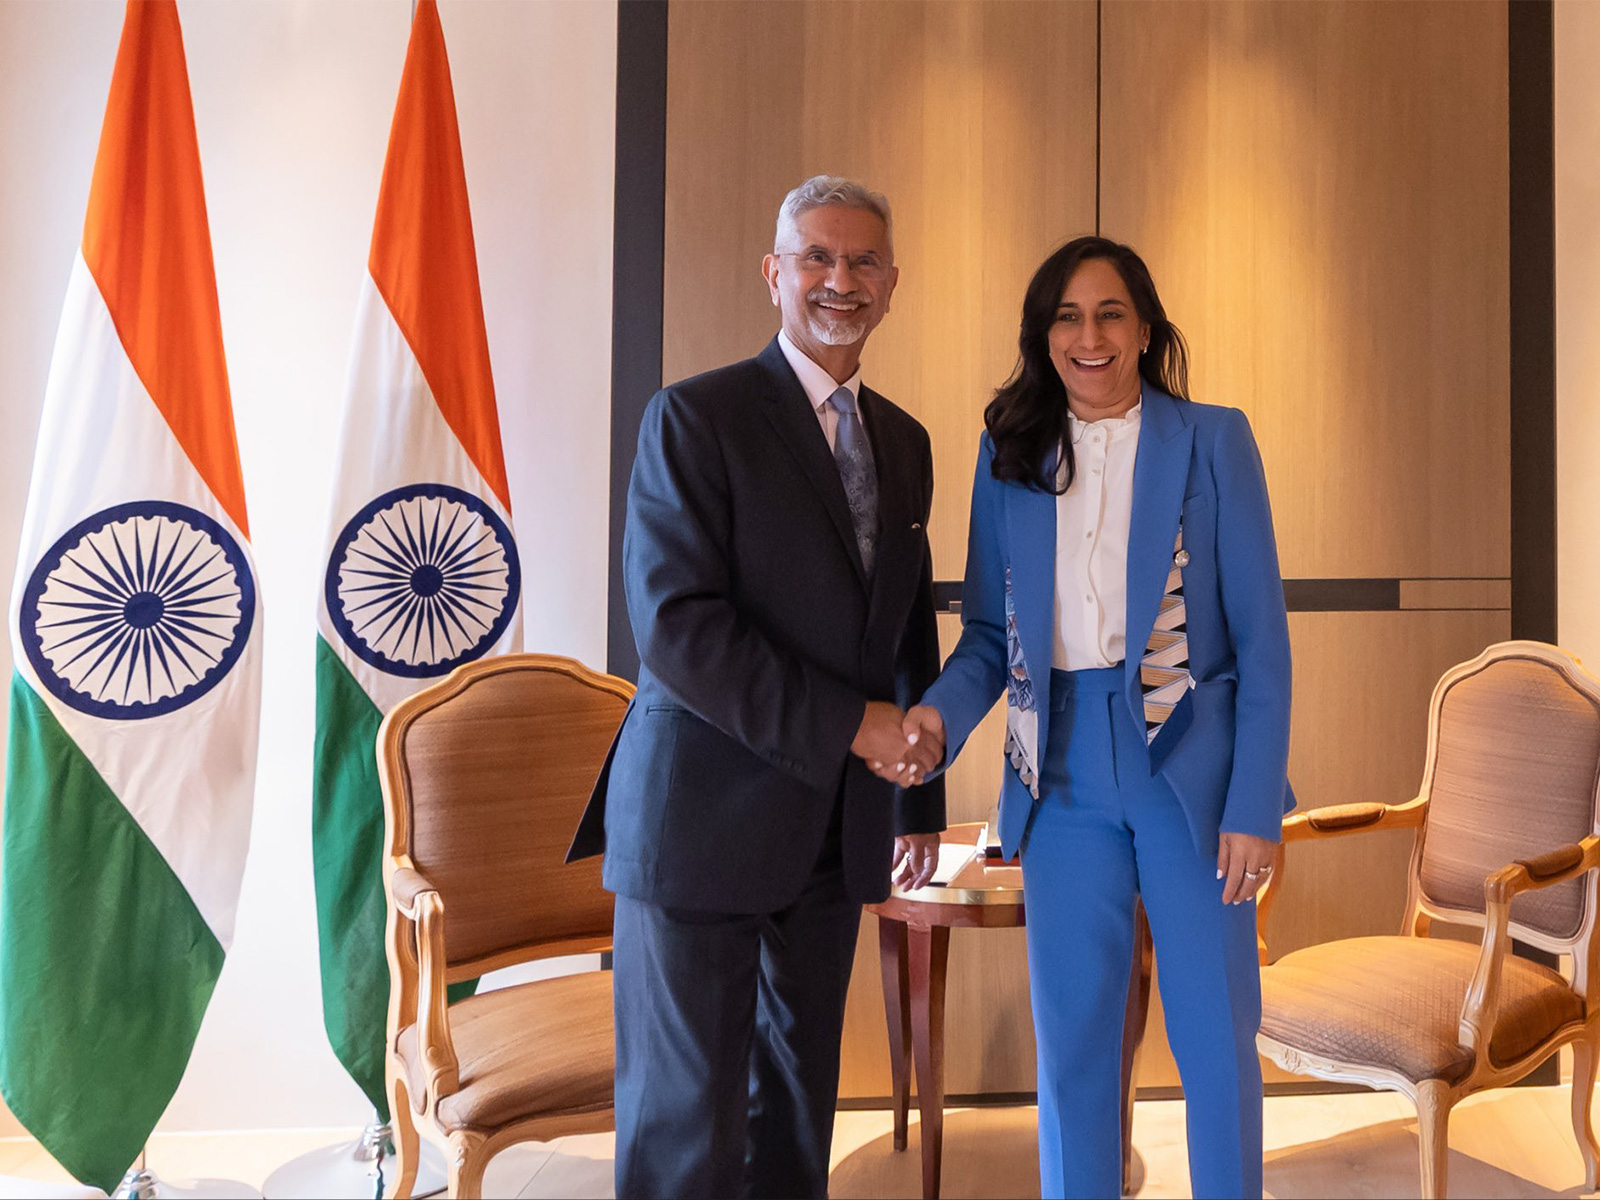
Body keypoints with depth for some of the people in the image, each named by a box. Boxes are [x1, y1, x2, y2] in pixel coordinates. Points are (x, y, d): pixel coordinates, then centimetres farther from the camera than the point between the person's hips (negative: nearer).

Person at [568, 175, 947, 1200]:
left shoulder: (905, 442, 12)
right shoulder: (696, 418, -9)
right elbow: (676, 626, -18)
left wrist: (922, 796, 16)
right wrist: (849, 725, -17)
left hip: (837, 832, 7)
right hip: (704, 819, -6)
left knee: (800, 1101, 18)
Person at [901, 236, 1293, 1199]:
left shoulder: (1213, 440, -1)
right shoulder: (1010, 454, 6)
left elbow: (1261, 637, -3)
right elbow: (990, 630, 7)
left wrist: (1255, 803, -9)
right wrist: (944, 711, -14)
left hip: (1190, 767, -2)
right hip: (1064, 776, 2)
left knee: (1216, 1038, 8)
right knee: (1071, 1042, 11)